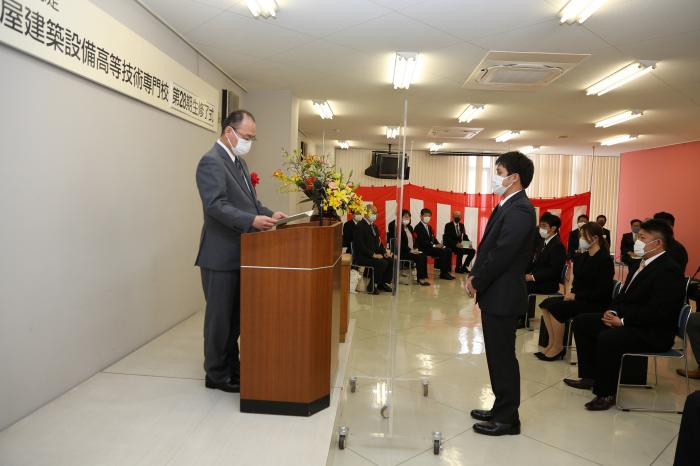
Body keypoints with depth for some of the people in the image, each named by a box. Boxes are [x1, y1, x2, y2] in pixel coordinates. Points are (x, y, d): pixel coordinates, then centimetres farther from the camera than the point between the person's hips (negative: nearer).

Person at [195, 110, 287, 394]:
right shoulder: (211, 162, -14)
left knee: (236, 316, 17)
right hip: (221, 255, -9)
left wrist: (268, 214, 2)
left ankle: (232, 367, 31)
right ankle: (217, 374, 19)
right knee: (220, 317, 3)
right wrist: (252, 221, -34)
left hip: (239, 253, 9)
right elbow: (216, 206, -25)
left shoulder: (239, 162, 16)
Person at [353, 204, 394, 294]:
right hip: (362, 257, -9)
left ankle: (383, 283, 4)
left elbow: (378, 242, 19)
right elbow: (360, 245, -19)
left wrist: (385, 252, 1)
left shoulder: (374, 226, 18)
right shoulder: (360, 226, -11)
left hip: (374, 254, 9)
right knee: (383, 263, -28)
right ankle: (372, 286, -12)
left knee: (392, 260, -9)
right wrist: (373, 255, -22)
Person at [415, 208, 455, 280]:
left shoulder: (429, 227, 21)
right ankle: (443, 274, -18)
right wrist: (434, 246, -21)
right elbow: (422, 242, -17)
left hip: (432, 247, 9)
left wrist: (439, 244, -2)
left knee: (448, 250, -9)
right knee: (443, 252, -26)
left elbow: (433, 238, 19)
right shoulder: (418, 228, -8)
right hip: (424, 249, -9)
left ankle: (447, 271, -9)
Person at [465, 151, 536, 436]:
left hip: (503, 296, -9)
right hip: (495, 295, 9)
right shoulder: (507, 206, 13)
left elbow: (502, 254, -22)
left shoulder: (520, 210, -19)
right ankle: (500, 409, 32)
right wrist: (475, 276, 3)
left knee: (502, 358, 3)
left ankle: (507, 419, 18)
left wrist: (476, 282, -12)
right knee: (497, 356, 18)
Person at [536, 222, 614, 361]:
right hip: (578, 298, 8)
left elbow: (602, 292, -18)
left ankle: (558, 348, -9)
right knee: (546, 304, -11)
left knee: (555, 307, -24)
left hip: (596, 303, -8)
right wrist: (571, 294, -4)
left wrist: (576, 296, -18)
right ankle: (552, 344, -8)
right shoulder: (582, 257, 10)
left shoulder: (605, 260, -13)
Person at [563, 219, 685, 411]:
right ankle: (591, 376, 13)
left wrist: (622, 321, -20)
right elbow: (626, 294, 18)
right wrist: (613, 311, 0)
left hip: (652, 333, -10)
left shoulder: (669, 269, -18)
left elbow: (657, 311, -26)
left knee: (607, 338, -33)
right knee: (581, 321, 6)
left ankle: (606, 393, -13)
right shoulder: (645, 262, 11)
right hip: (627, 320, 10)